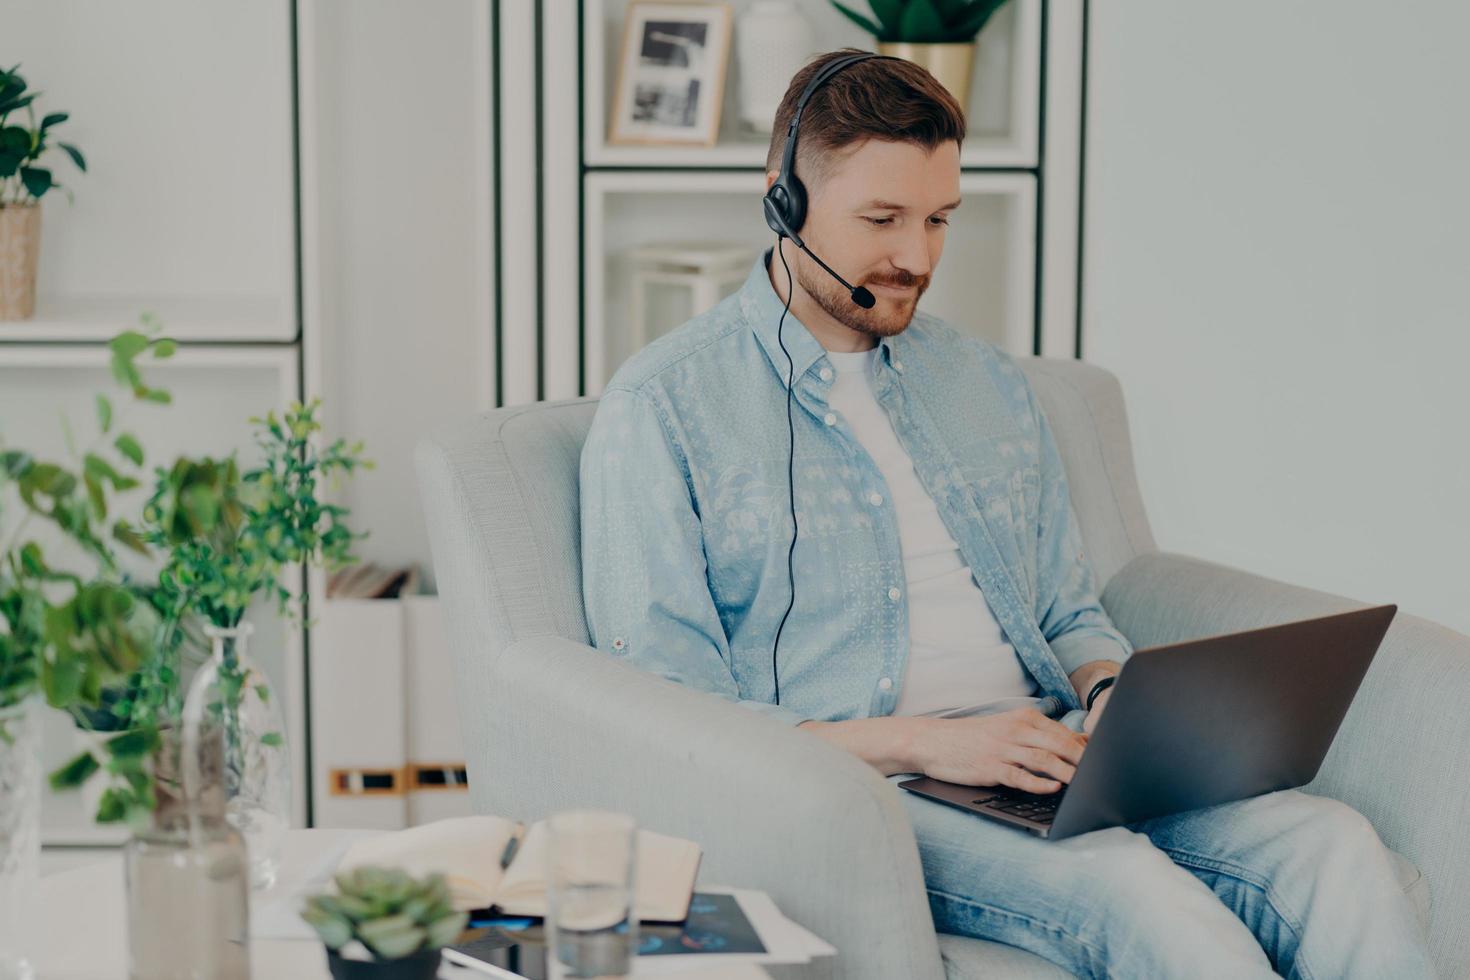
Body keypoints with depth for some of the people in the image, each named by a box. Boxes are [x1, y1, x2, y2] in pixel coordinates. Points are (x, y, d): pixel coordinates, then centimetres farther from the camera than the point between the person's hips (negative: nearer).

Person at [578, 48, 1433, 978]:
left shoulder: (988, 380, 20)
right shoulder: (662, 406, 0)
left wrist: (1112, 691, 0)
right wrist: (918, 742, -17)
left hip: (1046, 767, 6)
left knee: (1331, 844, -22)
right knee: (1137, 890, -34)